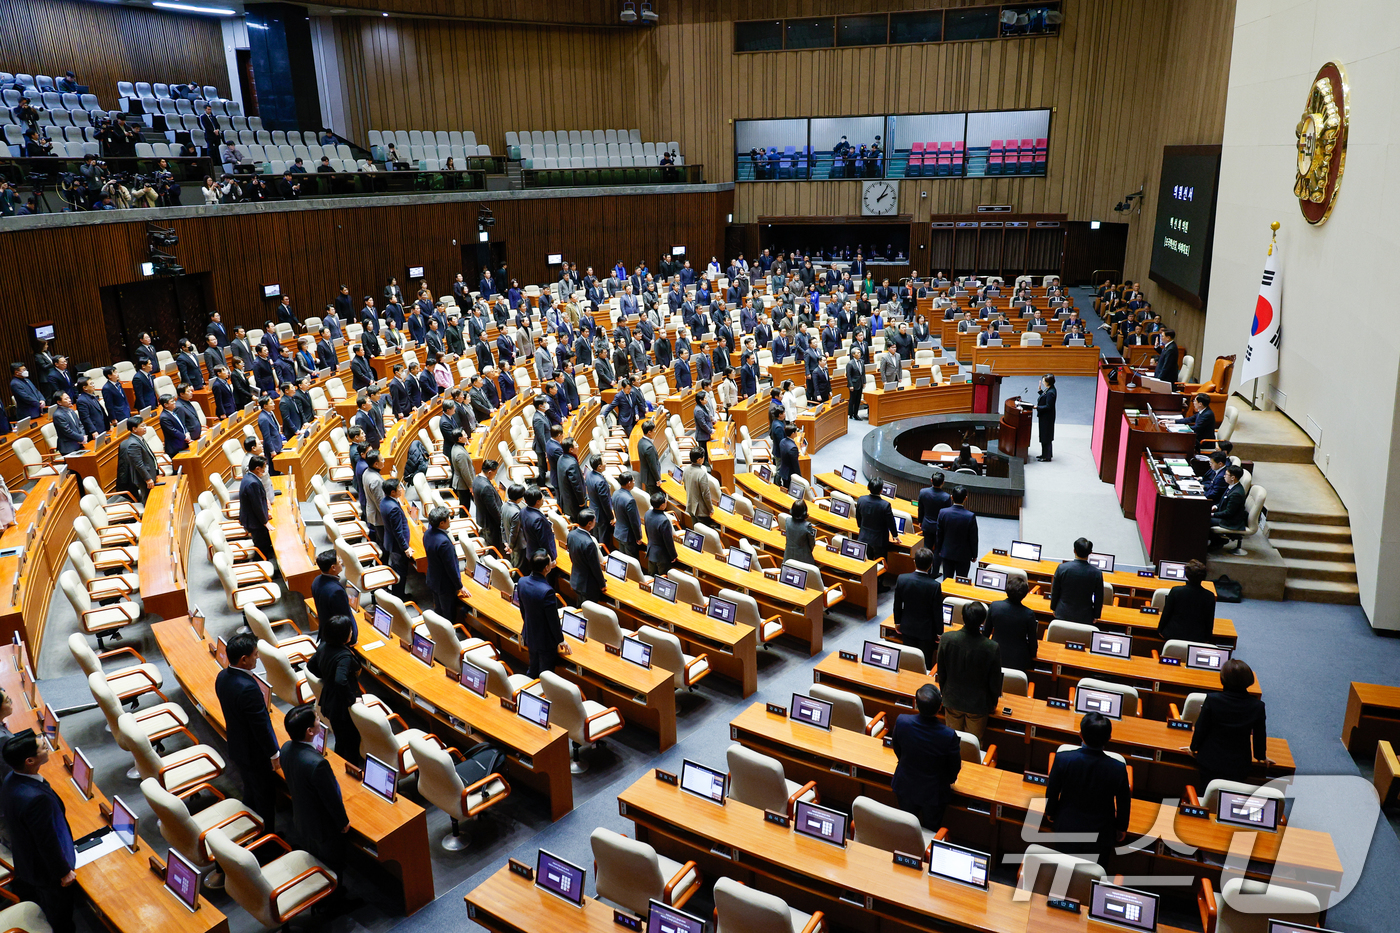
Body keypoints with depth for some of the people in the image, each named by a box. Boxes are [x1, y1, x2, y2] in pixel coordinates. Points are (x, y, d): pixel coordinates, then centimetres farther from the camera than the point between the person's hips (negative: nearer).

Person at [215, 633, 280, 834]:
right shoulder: (248, 688, -35)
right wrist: (274, 753, -15)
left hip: (237, 748, 9)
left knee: (250, 791, 27)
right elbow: (261, 726, -27)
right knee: (265, 797, 12)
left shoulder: (222, 677, -7)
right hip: (255, 754, -9)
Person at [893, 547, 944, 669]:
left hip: (907, 627, 3)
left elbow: (897, 604, -3)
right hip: (926, 630, -3)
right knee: (926, 663, 13)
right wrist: (939, 632, 0)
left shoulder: (902, 579, -16)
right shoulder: (934, 586, -24)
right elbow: (938, 611, -14)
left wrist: (897, 622, 12)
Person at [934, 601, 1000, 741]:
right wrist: (993, 701, 9)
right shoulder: (993, 648, -28)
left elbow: (941, 673, -7)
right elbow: (995, 681, -12)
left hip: (952, 700, 2)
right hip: (978, 703, -1)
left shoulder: (946, 639, -23)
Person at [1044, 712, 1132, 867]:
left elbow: (1052, 792, -9)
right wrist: (1121, 828, 11)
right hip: (1100, 834, 0)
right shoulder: (1118, 769, -25)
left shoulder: (1063, 759, -24)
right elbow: (1124, 804, -9)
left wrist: (1050, 812, 12)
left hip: (1067, 829, 1)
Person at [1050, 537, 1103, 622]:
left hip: (1062, 614, 1)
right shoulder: (1097, 573, -13)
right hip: (1085, 617, -1)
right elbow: (1099, 598, -2)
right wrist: (1096, 615, 13)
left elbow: (1055, 592, -1)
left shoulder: (1062, 568, -13)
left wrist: (1053, 608, 15)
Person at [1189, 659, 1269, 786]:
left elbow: (1201, 729, -9)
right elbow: (1260, 735, 3)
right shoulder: (1257, 706, -12)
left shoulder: (1212, 699, -18)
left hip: (1210, 761, -1)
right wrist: (1261, 756, 22)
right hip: (1239, 765, 1)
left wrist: (1194, 747, 10)